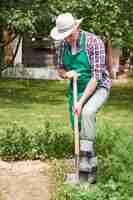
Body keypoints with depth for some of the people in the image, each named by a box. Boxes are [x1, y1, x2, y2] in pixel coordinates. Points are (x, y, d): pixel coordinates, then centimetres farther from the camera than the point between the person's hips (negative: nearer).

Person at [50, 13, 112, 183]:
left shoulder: (94, 42, -23)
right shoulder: (63, 44, -4)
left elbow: (96, 76, -25)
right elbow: (60, 69, 9)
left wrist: (81, 102, -28)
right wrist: (66, 74, -17)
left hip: (97, 88, -6)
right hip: (76, 89, 6)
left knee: (87, 112, -34)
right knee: (77, 129, 6)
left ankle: (86, 156, -25)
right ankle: (90, 166, 21)